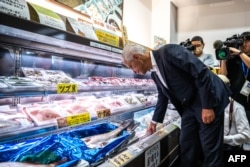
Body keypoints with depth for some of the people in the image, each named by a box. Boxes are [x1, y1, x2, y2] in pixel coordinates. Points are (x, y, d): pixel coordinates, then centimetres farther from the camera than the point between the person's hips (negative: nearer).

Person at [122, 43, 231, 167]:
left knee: (210, 148, 1)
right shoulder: (154, 73, 7)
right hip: (189, 106, 8)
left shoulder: (169, 51, -19)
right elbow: (162, 97, 19)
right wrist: (154, 121, 25)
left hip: (208, 101, -8)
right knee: (186, 146, 10)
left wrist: (207, 106, -22)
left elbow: (201, 72, -22)